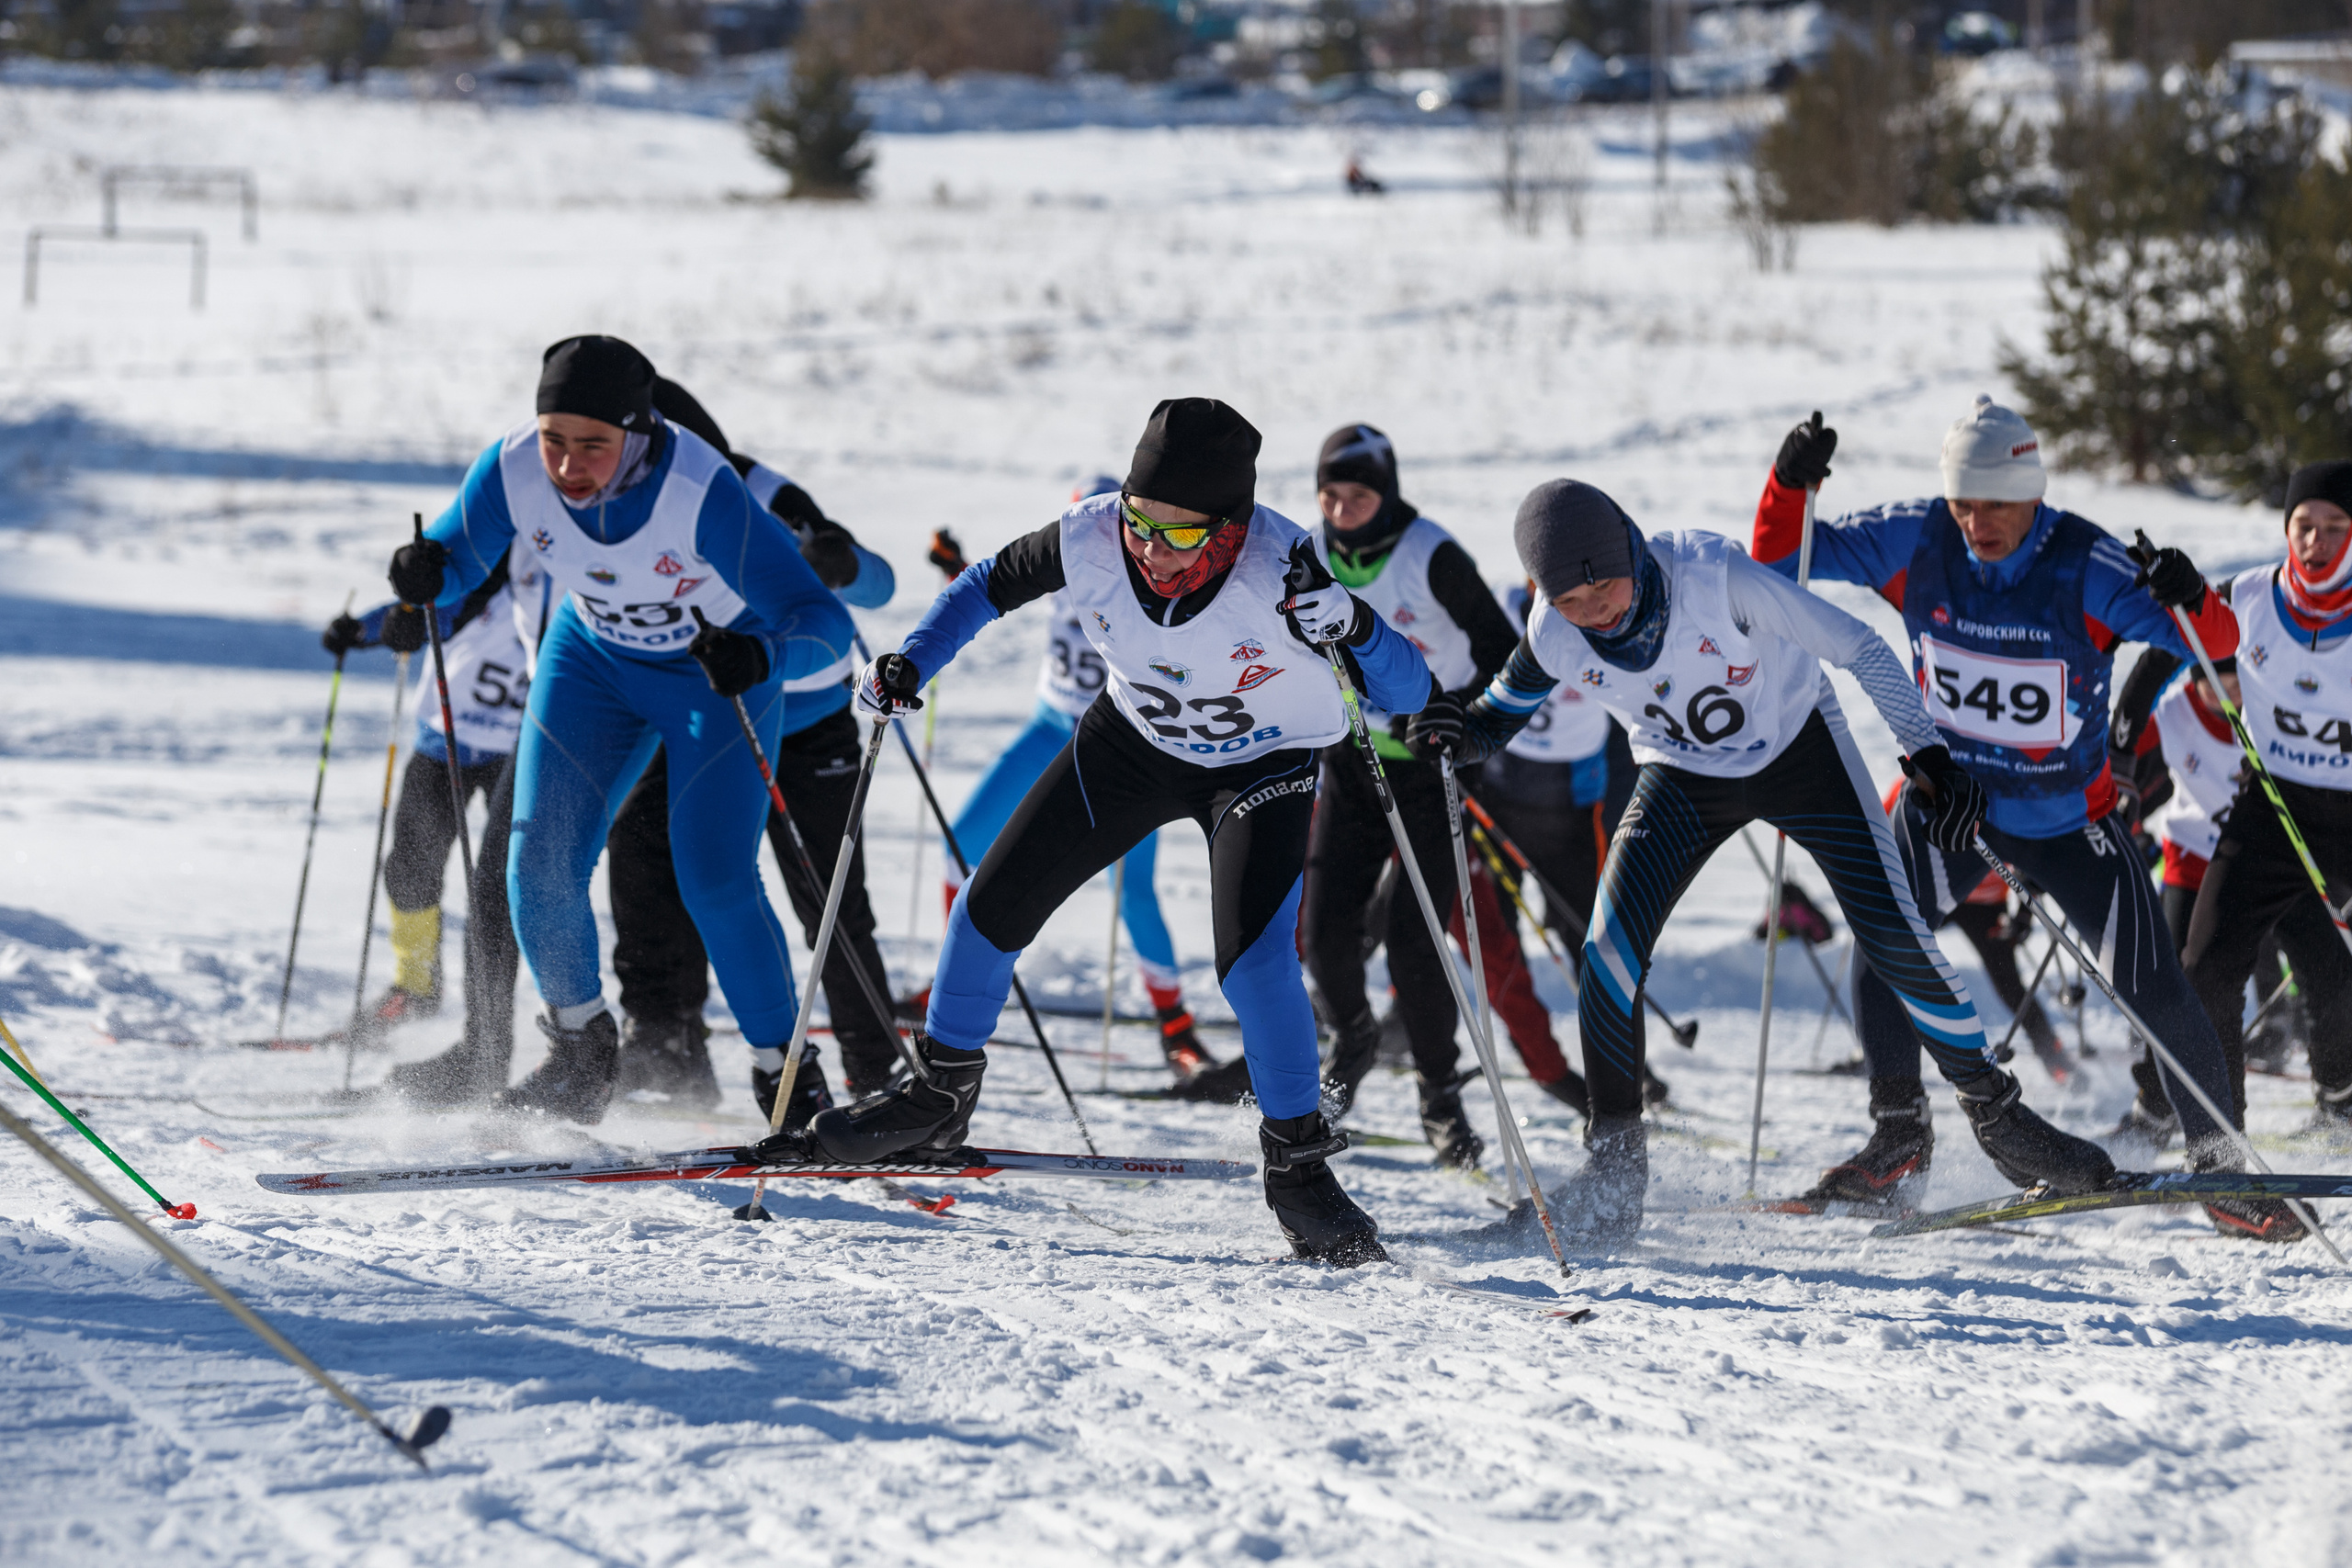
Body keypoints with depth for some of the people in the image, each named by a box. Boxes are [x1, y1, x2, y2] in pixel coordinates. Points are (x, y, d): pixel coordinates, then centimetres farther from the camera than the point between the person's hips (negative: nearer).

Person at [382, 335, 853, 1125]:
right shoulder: (514, 468, -28)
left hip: (719, 673, -4)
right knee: (540, 866, -5)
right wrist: (426, 575, -34)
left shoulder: (703, 494, -39)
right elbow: (460, 559, -10)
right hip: (594, 661, 4)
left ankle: (787, 1074, 7)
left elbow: (822, 622, -39)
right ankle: (581, 1055, 18)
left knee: (715, 882, -13)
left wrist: (761, 658, -60)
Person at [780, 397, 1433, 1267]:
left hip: (1262, 763, -4)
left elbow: (1406, 692, -32)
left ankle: (1298, 1164, -3)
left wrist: (1354, 628, -52)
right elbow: (990, 585, -6)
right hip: (1135, 739, 4)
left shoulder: (1280, 572, -37)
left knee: (1256, 960, -22)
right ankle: (941, 1095, 29)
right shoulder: (1091, 538, -28)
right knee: (995, 901, 5)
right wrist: (909, 664, -19)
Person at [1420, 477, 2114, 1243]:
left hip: (1798, 746, -2)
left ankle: (1993, 1108, 13)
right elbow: (1500, 712, -1)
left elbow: (1858, 648, -25)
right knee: (1610, 952, -17)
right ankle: (1616, 1164, -4)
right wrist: (1462, 732, -24)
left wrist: (1925, 752, -30)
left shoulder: (1713, 576, -34)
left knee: (1894, 935, -8)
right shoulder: (1556, 639, -22)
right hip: (1683, 780, 2)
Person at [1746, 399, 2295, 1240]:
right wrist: (1790, 483, -29)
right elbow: (1778, 558, -10)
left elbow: (2215, 642, -25)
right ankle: (1899, 1137, 1)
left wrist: (2191, 604, -48)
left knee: (2155, 989, -8)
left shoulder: (2085, 568, -23)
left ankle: (2218, 1160, 9)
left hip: (2069, 820, -2)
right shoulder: (1915, 543, -16)